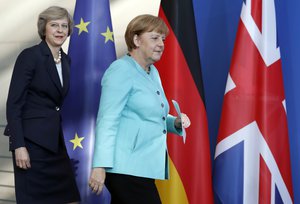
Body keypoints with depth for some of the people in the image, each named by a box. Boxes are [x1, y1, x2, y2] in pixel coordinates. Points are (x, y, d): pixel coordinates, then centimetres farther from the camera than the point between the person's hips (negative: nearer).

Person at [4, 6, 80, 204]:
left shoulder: (66, 60, 12)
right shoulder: (30, 56, -9)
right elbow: (13, 104, -12)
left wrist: (59, 136, 14)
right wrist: (19, 145, -19)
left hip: (55, 140, 7)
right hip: (32, 141, -7)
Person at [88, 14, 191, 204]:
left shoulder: (153, 72, 16)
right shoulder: (121, 70, -10)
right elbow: (107, 120, -18)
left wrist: (175, 122, 6)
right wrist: (100, 166, -24)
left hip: (142, 167, 9)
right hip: (126, 167, -8)